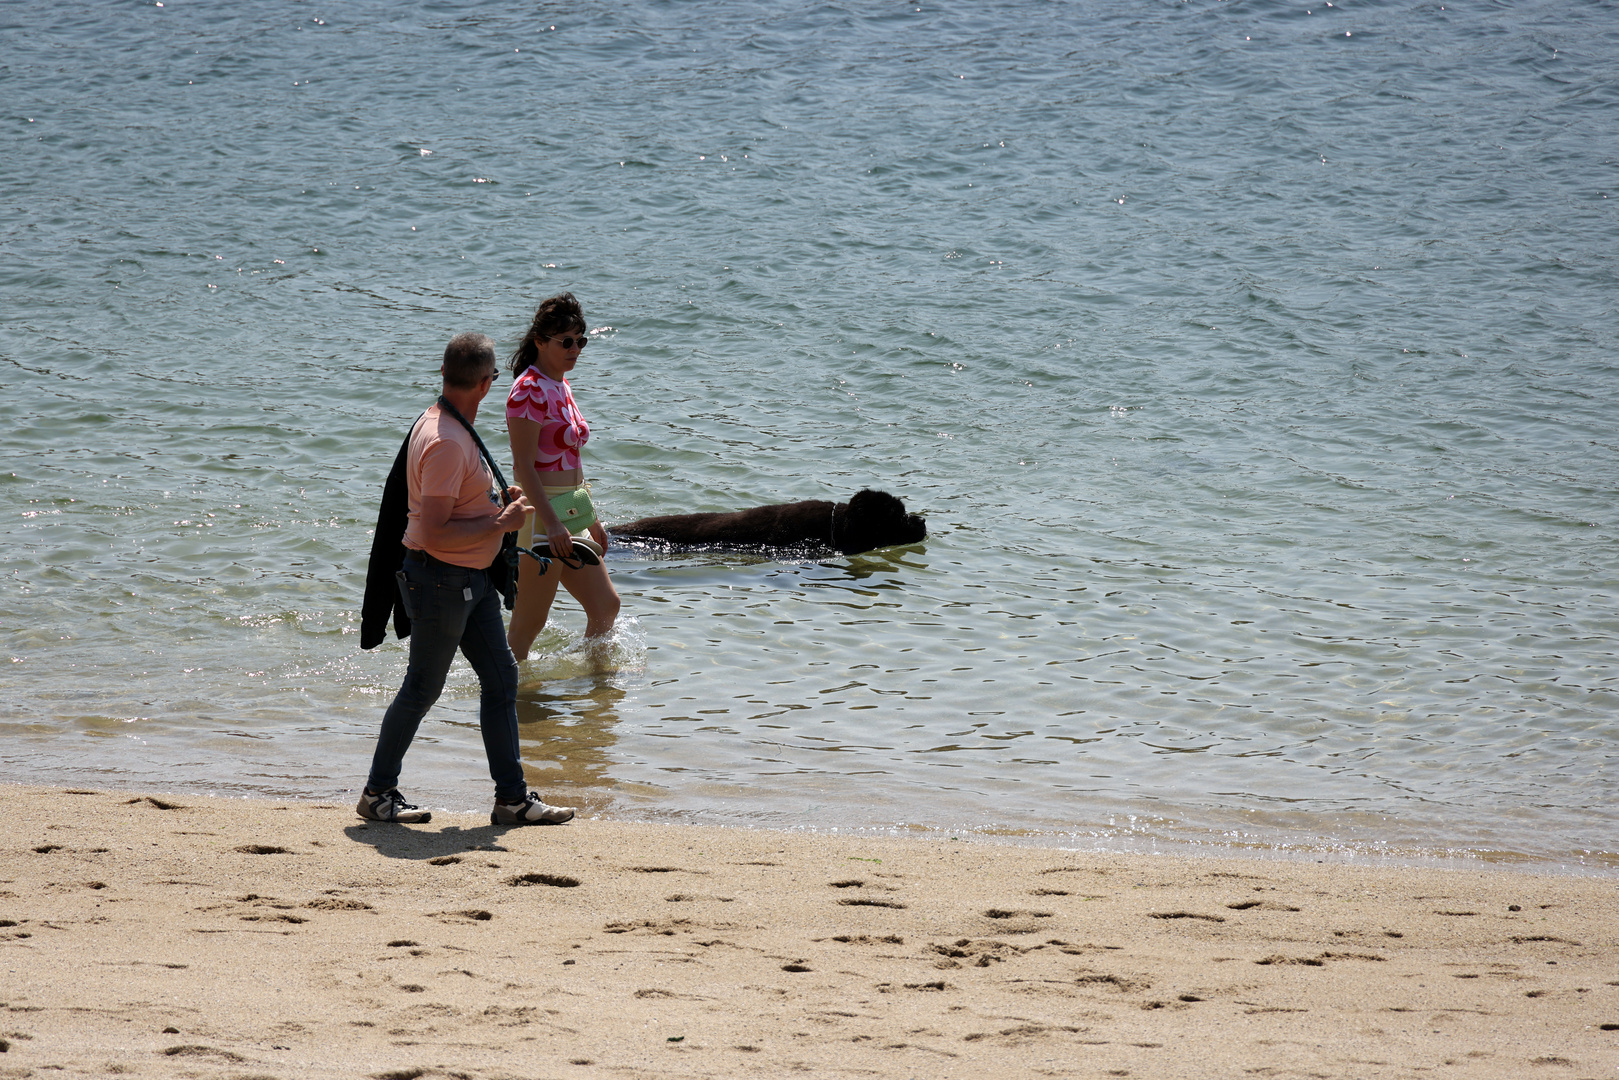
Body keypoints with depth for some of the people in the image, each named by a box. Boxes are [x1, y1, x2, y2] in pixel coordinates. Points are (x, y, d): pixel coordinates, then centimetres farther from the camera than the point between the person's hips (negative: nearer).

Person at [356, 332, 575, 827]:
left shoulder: (453, 427, 9)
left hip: (472, 580, 10)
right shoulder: (445, 443, -25)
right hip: (440, 580, -10)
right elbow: (433, 534, -29)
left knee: (501, 680, 10)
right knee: (422, 690, 2)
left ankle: (512, 796, 14)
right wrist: (500, 523, -21)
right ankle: (377, 793, 16)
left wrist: (497, 502, 12)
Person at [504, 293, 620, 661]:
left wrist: (590, 518, 22)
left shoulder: (560, 385, 14)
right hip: (540, 511, -10)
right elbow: (523, 465, -21)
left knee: (605, 605, 14)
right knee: (528, 623, -4)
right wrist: (551, 523, -28)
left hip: (569, 513, 10)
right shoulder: (529, 390, -15)